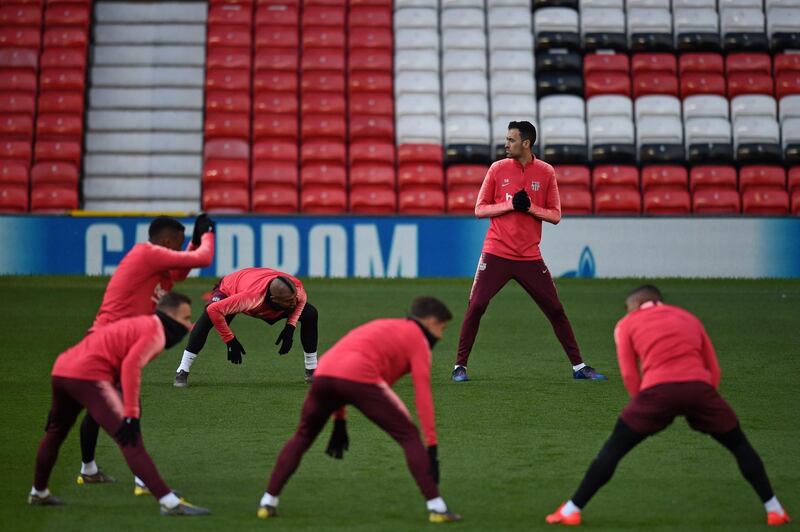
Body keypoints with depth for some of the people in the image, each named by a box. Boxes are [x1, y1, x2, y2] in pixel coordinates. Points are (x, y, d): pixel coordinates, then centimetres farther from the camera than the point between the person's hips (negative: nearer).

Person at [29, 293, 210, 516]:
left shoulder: (139, 324, 26)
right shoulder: (155, 331, -2)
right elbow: (131, 366, -19)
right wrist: (131, 415, -22)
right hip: (89, 375, -9)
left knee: (56, 431, 31)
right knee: (130, 439, -15)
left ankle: (39, 493, 48)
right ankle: (169, 502, -23)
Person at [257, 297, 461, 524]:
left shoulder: (382, 327, 37)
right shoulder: (418, 339, 17)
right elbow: (423, 395, 5)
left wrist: (339, 421, 36)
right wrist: (432, 446, 3)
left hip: (323, 373, 6)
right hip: (359, 378, -6)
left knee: (302, 438, 27)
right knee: (409, 437, 7)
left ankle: (268, 502, 21)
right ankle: (436, 507, 1)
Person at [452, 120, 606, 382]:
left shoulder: (546, 172, 1)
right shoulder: (498, 169, 1)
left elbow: (555, 215, 2)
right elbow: (479, 209, 1)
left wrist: (530, 207, -14)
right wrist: (510, 205, -13)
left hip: (530, 257, 1)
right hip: (496, 254, -1)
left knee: (555, 310, 2)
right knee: (476, 306, -8)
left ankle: (578, 366, 11)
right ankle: (460, 365, 3)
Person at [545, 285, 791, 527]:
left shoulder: (627, 324, 22)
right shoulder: (690, 319, 32)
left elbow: (630, 375, 10)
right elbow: (714, 371, 25)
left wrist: (645, 405, 18)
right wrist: (697, 408, 26)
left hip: (657, 390, -2)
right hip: (698, 387, 2)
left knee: (613, 449, 12)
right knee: (739, 445, 20)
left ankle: (572, 510, 10)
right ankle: (774, 510, 17)